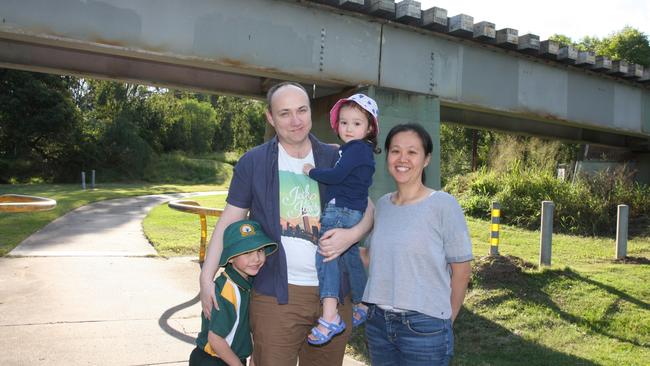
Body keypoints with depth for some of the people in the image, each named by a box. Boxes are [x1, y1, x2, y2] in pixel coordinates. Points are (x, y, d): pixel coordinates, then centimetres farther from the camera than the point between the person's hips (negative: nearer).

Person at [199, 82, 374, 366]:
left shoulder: (335, 159, 5)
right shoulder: (253, 162, 0)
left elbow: (367, 209, 10)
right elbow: (229, 221, 2)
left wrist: (352, 234, -11)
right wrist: (207, 276, -5)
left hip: (333, 291, 3)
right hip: (277, 295, -2)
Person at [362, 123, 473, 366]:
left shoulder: (443, 204, -11)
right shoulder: (382, 204, 5)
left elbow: (461, 269, -6)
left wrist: (445, 321, 1)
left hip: (424, 327, -5)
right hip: (377, 323, 5)